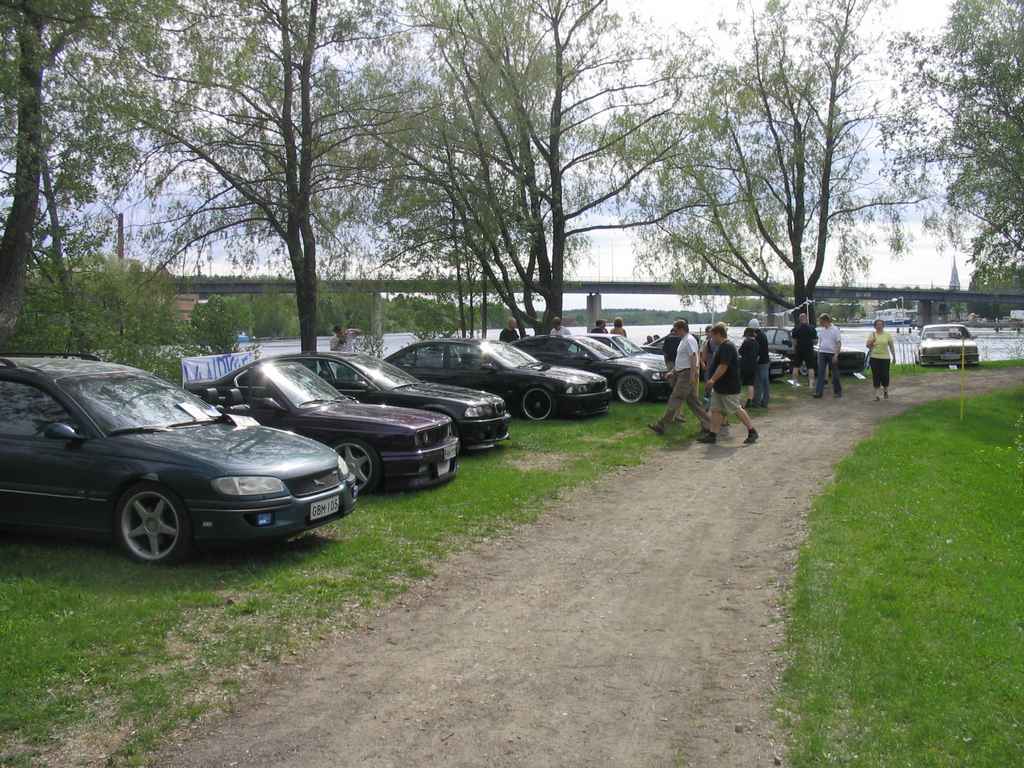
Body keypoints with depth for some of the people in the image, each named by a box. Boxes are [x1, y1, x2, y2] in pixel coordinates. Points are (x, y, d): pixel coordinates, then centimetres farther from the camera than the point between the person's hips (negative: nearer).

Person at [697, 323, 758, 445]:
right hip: (719, 387, 10)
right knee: (716, 410, 8)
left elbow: (723, 366, -25)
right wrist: (713, 380, 19)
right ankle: (712, 435, 9)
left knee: (737, 409, -2)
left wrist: (713, 379, -22)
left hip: (728, 387, -10)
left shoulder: (727, 347, -19)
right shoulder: (721, 346, 14)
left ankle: (752, 432, 9)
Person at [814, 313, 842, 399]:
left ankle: (837, 391, 17)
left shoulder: (835, 329, -8)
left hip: (832, 354, -5)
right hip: (822, 353, 5)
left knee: (835, 374, 5)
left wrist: (836, 355, -17)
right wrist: (818, 354, 12)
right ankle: (818, 391, -3)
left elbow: (839, 343, -10)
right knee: (820, 373, -2)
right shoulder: (821, 330, 9)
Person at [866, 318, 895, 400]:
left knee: (885, 375, -1)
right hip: (874, 358, 1)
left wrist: (894, 356, 5)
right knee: (876, 376, 0)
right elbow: (868, 346, 1)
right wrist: (872, 340, -17)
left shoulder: (887, 334, 3)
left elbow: (891, 346, 7)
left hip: (885, 358, 0)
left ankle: (885, 391, 25)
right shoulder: (872, 334, 4)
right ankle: (876, 394, 4)